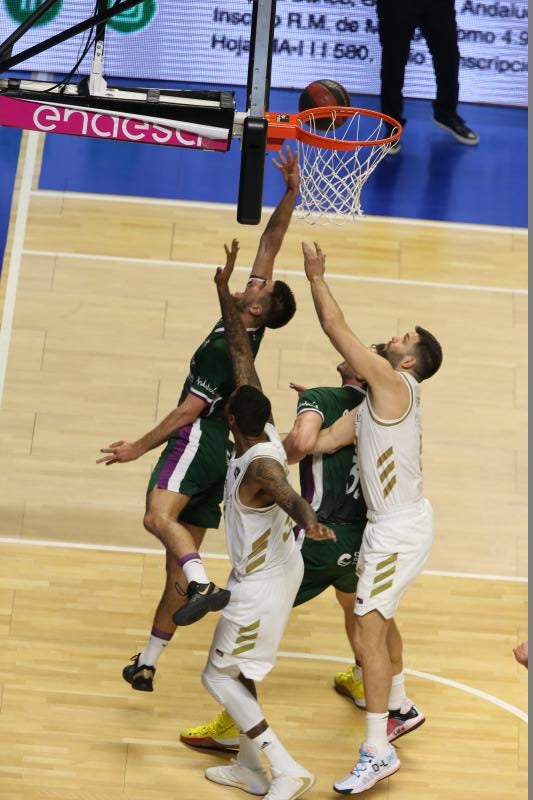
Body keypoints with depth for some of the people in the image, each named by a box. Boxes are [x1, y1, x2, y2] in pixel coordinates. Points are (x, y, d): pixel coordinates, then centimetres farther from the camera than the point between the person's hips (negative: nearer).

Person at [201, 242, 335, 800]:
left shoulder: (261, 465, -30)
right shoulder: (264, 430, -8)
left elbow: (289, 497, -54)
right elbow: (241, 351, -3)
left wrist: (309, 522, -75)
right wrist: (224, 290, 0)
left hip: (261, 584, -9)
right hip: (276, 567, 9)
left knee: (219, 677, 4)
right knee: (237, 669, 23)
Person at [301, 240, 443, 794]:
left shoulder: (393, 382, -15)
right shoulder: (375, 401, 12)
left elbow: (334, 327, -17)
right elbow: (322, 442, 10)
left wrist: (316, 277, -6)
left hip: (401, 528, -11)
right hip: (391, 523, 11)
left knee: (368, 632, -11)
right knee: (376, 618, 25)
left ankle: (377, 753, -5)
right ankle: (401, 707, 45)